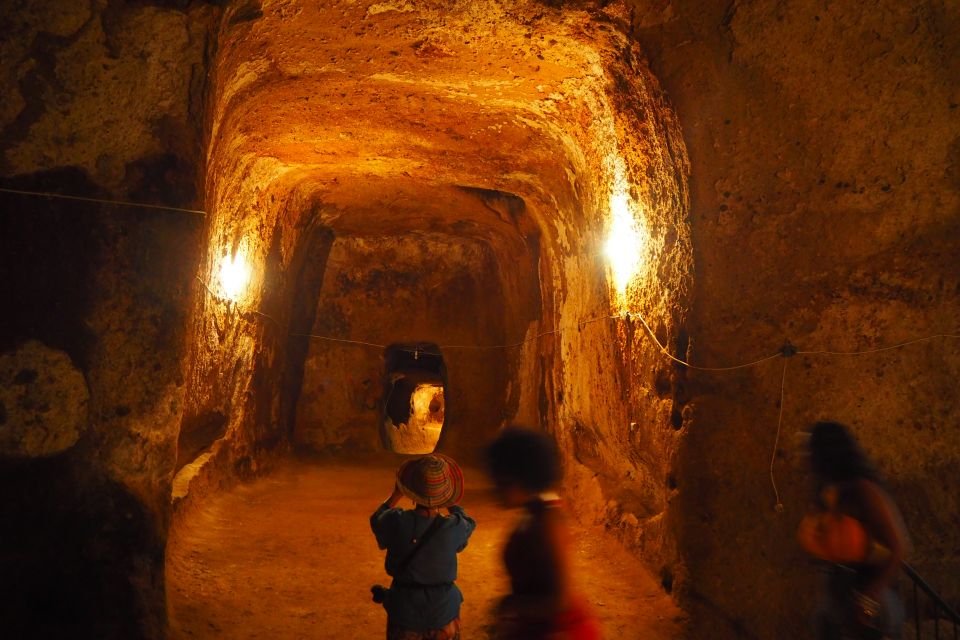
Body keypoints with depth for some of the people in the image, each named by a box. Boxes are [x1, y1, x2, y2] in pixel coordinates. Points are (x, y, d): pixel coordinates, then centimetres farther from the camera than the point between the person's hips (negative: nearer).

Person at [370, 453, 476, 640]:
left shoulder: (396, 522, -22)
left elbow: (376, 521, 4)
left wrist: (395, 495, 16)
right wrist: (450, 503, 16)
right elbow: (468, 524, 4)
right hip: (443, 611, 0)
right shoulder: (453, 527, -22)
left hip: (403, 610, 1)